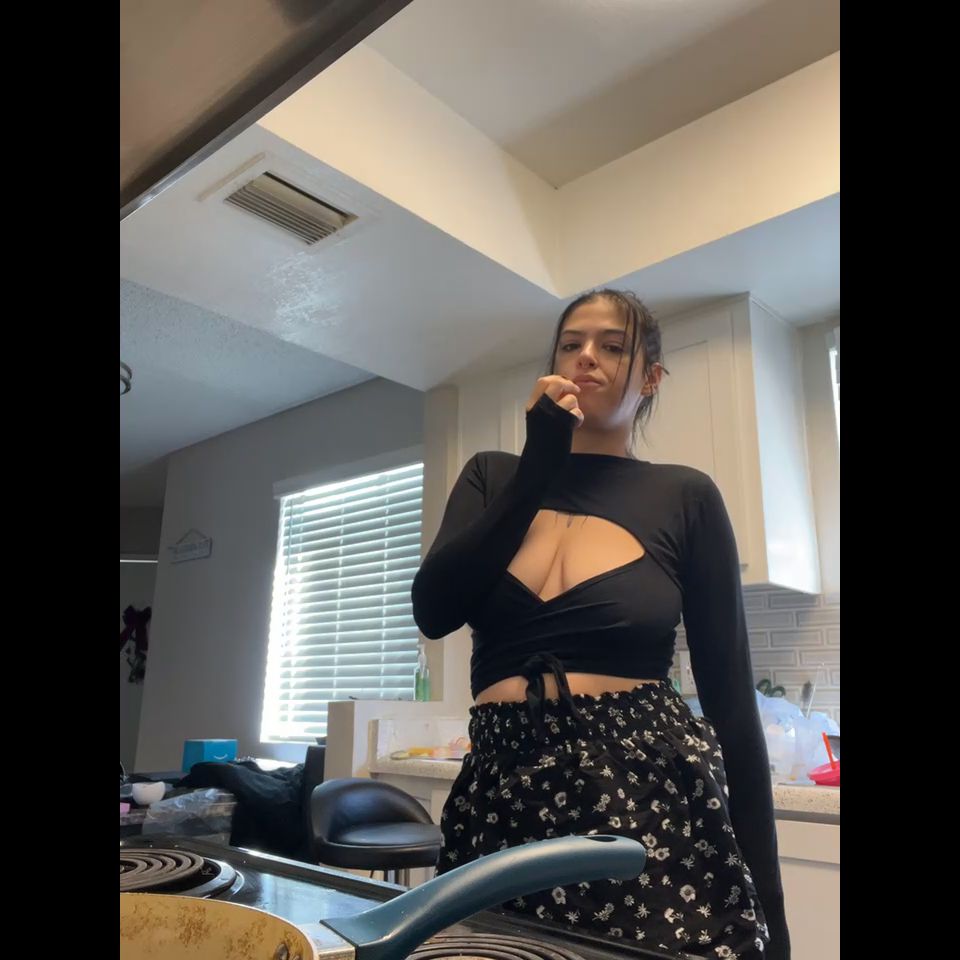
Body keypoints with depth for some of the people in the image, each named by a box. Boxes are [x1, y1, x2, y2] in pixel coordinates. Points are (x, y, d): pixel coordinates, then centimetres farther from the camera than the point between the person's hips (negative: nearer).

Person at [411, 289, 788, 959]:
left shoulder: (684, 497, 2)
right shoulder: (493, 476, 8)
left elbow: (730, 696, 2)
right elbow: (434, 612, -7)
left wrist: (766, 894, 1)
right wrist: (540, 462, -11)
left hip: (653, 797, -1)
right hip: (504, 798, 2)